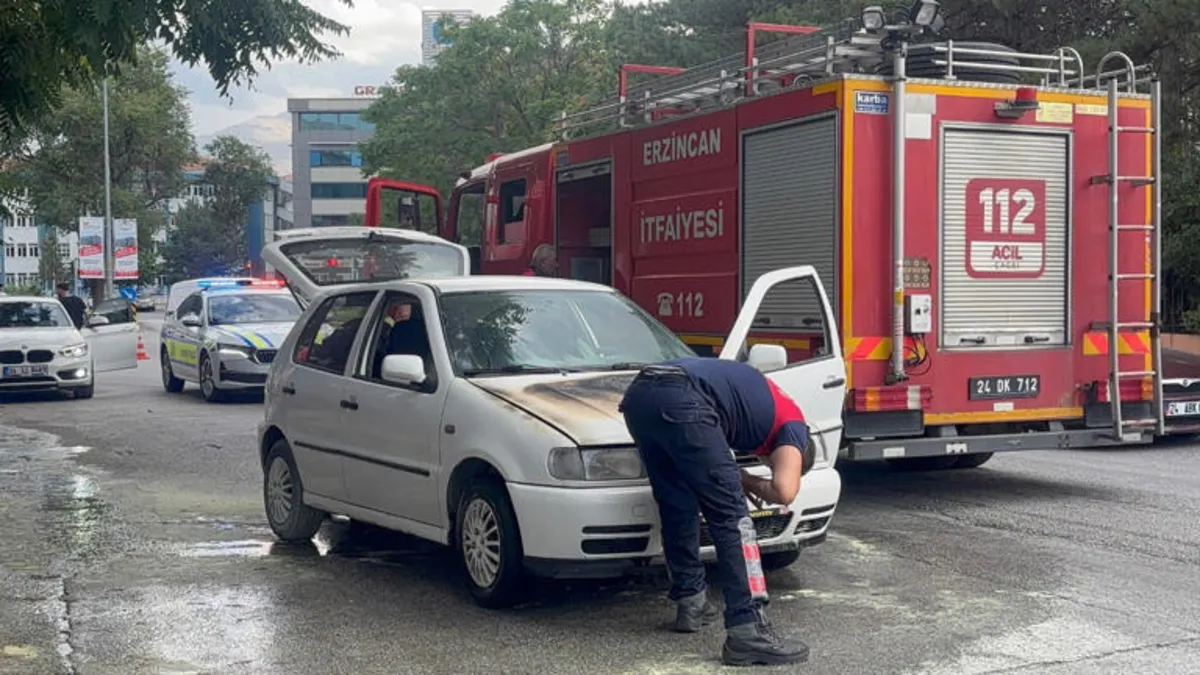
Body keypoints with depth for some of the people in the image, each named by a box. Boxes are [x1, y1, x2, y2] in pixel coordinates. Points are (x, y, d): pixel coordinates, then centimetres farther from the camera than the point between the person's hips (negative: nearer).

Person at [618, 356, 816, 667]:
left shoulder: (761, 399, 39)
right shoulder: (792, 423, 18)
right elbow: (784, 491, 3)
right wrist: (751, 483, 23)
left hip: (638, 392, 8)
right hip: (680, 400, -8)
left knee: (678, 509, 23)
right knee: (731, 516, -1)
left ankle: (691, 602, 32)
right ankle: (747, 631, -5)